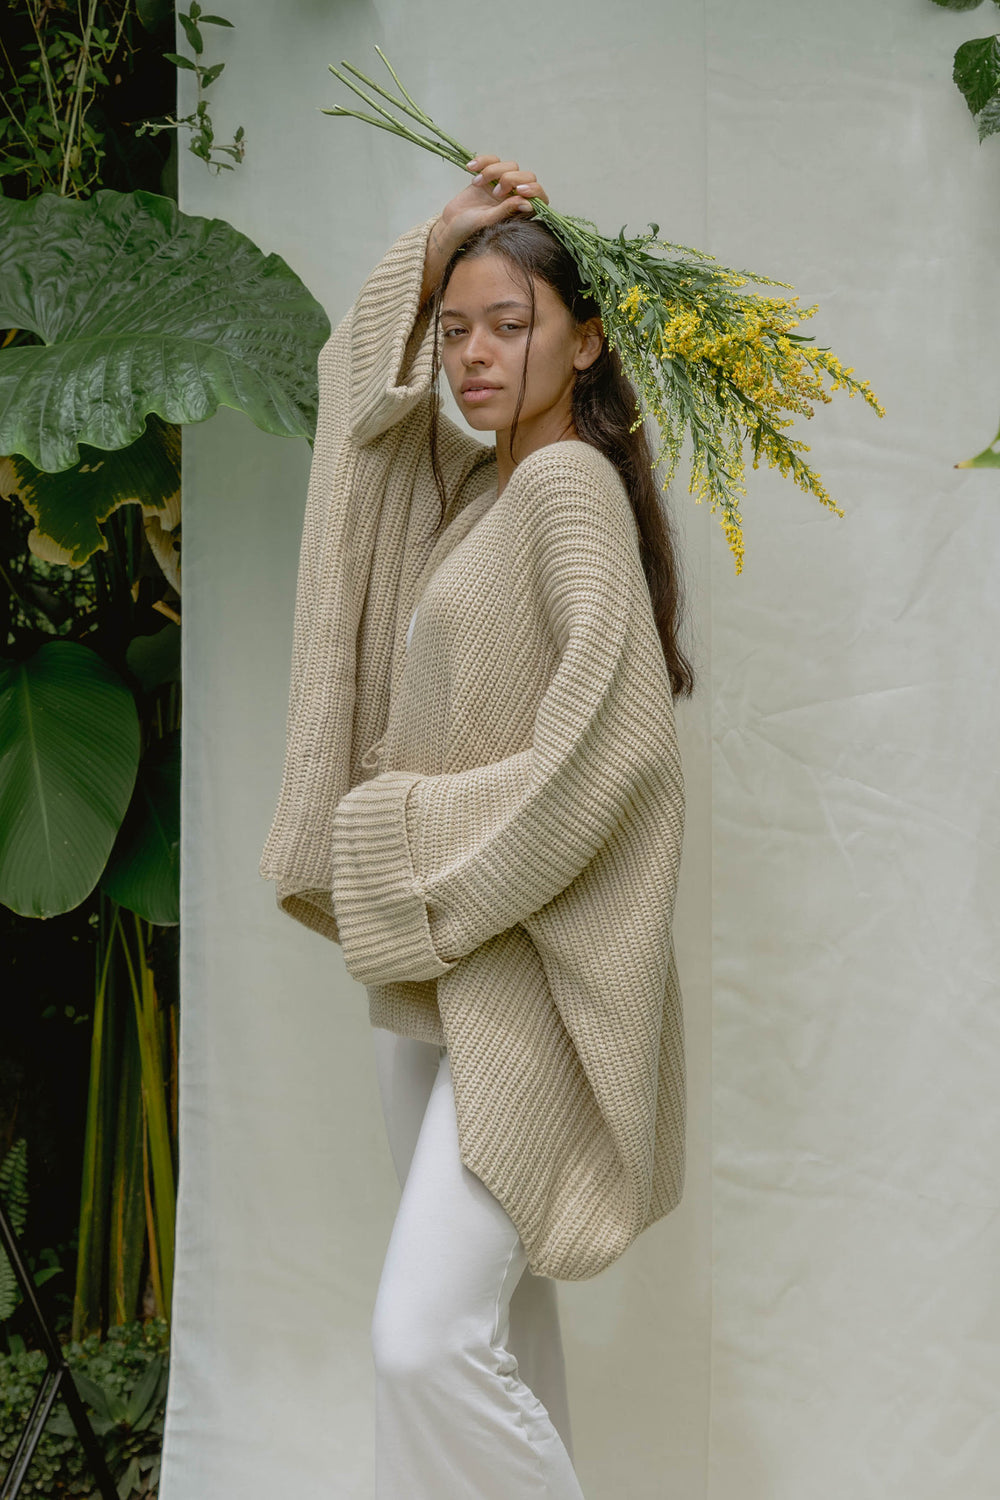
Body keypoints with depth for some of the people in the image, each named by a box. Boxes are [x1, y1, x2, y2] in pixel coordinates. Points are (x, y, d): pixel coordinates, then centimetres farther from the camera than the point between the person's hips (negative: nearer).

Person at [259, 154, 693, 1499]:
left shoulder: (570, 482, -13)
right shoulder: (476, 481, 12)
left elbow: (616, 733, -24)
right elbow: (357, 378, 29)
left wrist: (421, 835, -14)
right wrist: (436, 242, 14)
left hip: (526, 973, -9)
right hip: (427, 958, 9)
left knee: (428, 1335, -14)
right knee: (486, 1302, 16)